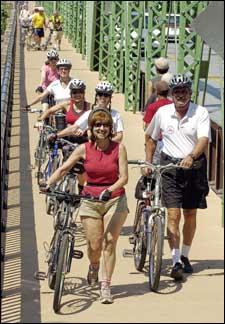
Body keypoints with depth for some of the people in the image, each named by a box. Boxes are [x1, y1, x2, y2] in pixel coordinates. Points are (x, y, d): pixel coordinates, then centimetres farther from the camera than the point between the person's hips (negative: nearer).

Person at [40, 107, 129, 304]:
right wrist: (48, 183, -17)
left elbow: (124, 177, -9)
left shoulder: (119, 148, -5)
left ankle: (106, 286, -4)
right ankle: (94, 267, 33)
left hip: (114, 199, -1)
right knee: (94, 245, -2)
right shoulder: (84, 149, -1)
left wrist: (109, 191, -25)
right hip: (90, 200, 1)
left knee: (109, 242, -10)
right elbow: (63, 169, -2)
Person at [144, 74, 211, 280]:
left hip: (194, 166, 0)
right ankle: (176, 262, -10)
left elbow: (204, 139, -20)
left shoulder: (200, 113, -8)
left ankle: (185, 256, 29)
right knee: (173, 214, -9)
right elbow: (150, 137, 15)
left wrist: (191, 156, -37)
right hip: (170, 166, 0)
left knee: (190, 214, 11)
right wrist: (148, 163, 10)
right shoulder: (162, 113, 0)